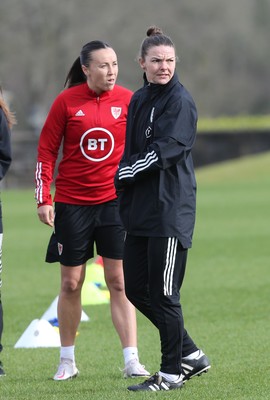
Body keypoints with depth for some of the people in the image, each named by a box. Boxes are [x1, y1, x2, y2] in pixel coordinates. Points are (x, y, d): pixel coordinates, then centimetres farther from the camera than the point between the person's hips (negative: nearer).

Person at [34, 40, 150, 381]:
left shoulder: (127, 100, -1)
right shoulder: (67, 101, -4)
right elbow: (46, 150, 1)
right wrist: (43, 199, -5)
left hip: (115, 200, 0)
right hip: (71, 203, 0)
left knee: (119, 281, -3)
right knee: (70, 283, 6)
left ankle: (131, 360, -3)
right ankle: (67, 361, 18)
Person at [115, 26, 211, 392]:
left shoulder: (179, 101, -10)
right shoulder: (139, 100, 15)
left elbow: (165, 152, -17)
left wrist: (124, 175, -8)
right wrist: (124, 176, 5)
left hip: (170, 211, -9)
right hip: (141, 211, 9)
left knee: (163, 294, -4)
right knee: (134, 288, 10)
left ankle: (172, 372, 8)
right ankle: (190, 354, 22)